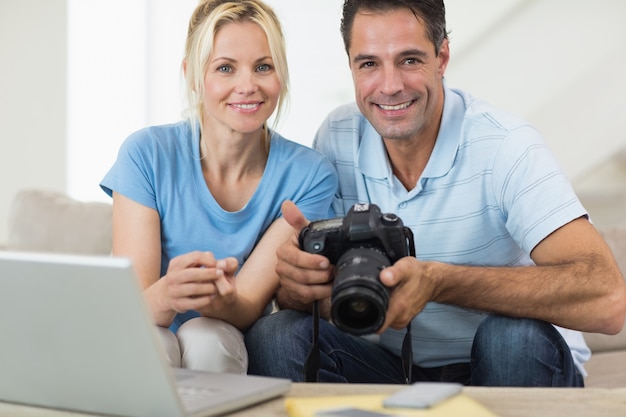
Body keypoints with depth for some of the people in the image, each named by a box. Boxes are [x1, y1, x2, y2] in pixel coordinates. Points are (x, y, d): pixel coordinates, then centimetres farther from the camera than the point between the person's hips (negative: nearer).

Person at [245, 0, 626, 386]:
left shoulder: (505, 147, -19)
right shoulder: (336, 141, -6)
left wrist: (438, 281, -41)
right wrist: (300, 284, -30)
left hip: (514, 368, -3)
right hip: (394, 366, 3)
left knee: (516, 337, -34)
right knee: (275, 337, -19)